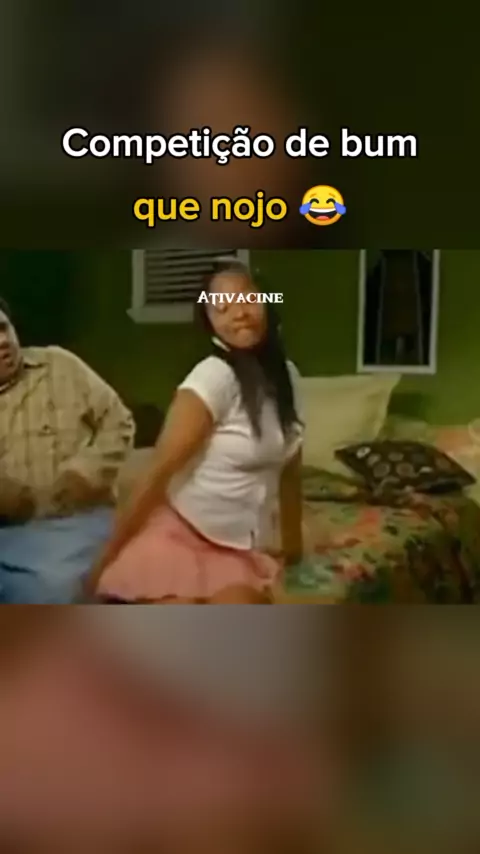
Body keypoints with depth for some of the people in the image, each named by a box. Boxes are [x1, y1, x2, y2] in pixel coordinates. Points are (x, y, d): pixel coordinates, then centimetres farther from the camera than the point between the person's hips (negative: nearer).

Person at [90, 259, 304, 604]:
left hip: (234, 548, 6)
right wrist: (107, 559, -15)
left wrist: (294, 549, 20)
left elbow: (289, 471, 13)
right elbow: (160, 472, -19)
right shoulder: (214, 376, -18)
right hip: (176, 536, -6)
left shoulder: (286, 375, 4)